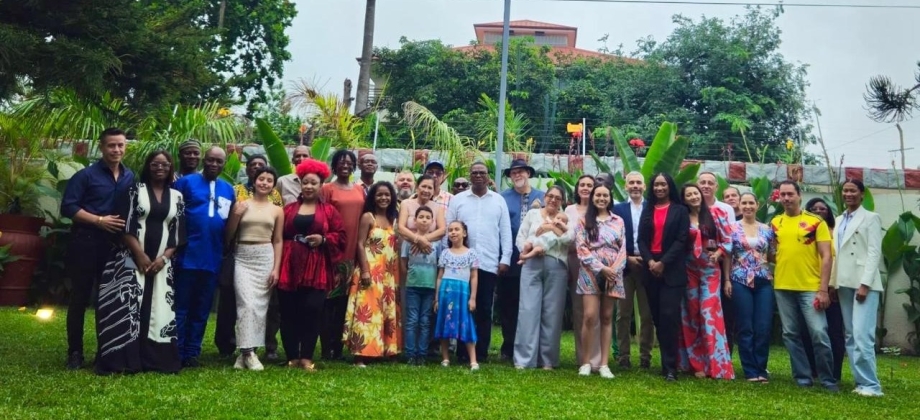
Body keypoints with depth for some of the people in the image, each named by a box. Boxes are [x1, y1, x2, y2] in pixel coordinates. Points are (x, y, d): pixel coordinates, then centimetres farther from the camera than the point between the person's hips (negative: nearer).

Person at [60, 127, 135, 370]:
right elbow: (68, 207, -9)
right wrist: (99, 220, -16)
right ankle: (75, 352, 11)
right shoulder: (86, 175, -4)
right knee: (80, 298, 3)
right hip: (86, 243, -4)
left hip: (116, 245, 4)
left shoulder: (130, 178, 8)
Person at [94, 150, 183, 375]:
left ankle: (153, 358, 5)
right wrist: (140, 255, -13)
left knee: (157, 308, 0)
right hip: (133, 258, -3)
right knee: (127, 304, -9)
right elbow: (125, 225, -5)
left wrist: (163, 257, -6)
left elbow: (179, 233, 8)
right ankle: (122, 359, -6)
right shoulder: (134, 190, 3)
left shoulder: (177, 197, 11)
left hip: (161, 262, 3)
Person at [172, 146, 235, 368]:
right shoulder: (186, 182, -1)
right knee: (181, 307, 2)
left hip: (213, 258, 4)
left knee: (202, 309, 11)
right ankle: (176, 353, 9)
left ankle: (192, 352, 19)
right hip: (188, 256, -4)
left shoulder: (228, 189, 12)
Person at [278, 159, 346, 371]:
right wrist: (277, 263, 1)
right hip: (290, 266, 2)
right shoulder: (288, 209, 13)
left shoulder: (329, 211, 9)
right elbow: (278, 236, 12)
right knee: (289, 312, 1)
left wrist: (323, 239, -11)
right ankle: (292, 357, 9)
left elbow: (340, 236, 6)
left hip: (316, 268, -1)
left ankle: (307, 357, 0)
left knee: (312, 310, -8)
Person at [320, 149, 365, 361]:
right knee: (329, 301, -2)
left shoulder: (360, 190, 14)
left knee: (344, 302, 8)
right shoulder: (327, 189, 0)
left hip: (352, 253, 5)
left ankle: (338, 349, 14)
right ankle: (327, 349, 4)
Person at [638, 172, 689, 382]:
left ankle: (670, 367, -11)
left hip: (672, 270, -4)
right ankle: (666, 362, 14)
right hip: (650, 268, 4)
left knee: (669, 316, -12)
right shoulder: (647, 210, 15)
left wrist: (663, 262, -14)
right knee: (657, 317, 5)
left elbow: (681, 240, -4)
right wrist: (649, 261, -9)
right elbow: (641, 239, 8)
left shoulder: (680, 210, 5)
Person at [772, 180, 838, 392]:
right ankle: (802, 377, 18)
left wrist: (823, 289, -11)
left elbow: (826, 257, -4)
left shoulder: (816, 222, -2)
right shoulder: (775, 223, 8)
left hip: (810, 288, -3)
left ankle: (828, 379, 9)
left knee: (819, 333, -6)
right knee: (791, 334, 7)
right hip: (783, 288, 4)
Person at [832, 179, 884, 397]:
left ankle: (871, 385, -8)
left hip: (863, 283, -6)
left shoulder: (871, 218, 0)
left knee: (862, 335, -14)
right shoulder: (839, 221, 17)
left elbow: (874, 252, -8)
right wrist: (832, 283, 10)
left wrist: (865, 284, -16)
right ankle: (861, 382, 12)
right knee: (851, 336, 6)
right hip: (844, 284, 6)